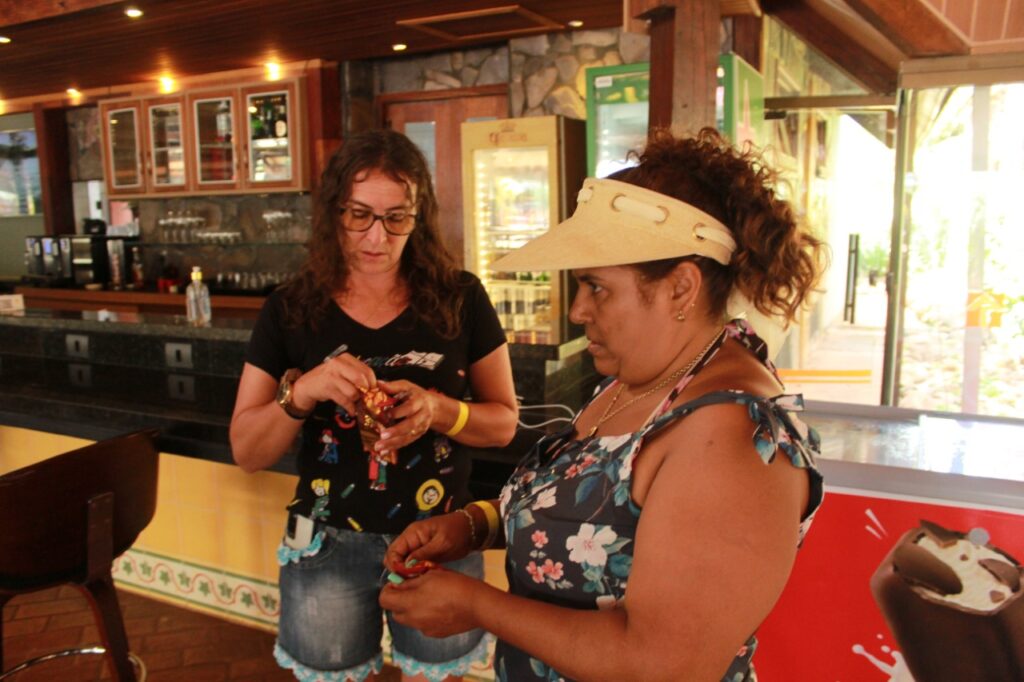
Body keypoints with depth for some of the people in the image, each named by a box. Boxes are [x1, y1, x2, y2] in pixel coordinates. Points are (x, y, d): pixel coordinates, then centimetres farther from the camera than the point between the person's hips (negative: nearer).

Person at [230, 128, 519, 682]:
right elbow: (246, 452, -4)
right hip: (327, 549, 1)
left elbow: (504, 422, -2)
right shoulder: (291, 310, -6)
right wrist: (301, 392, -23)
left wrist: (438, 410, -22)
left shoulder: (459, 299, -8)